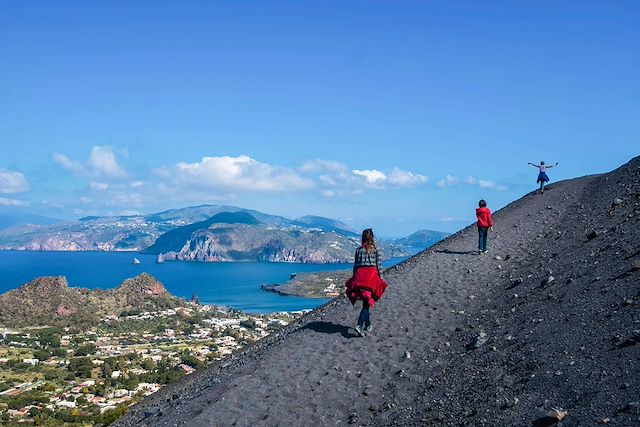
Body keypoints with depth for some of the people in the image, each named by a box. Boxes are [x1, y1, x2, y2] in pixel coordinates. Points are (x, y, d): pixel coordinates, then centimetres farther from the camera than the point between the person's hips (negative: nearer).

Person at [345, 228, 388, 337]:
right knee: (367, 303, -3)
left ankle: (368, 325, 23)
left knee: (365, 302, 15)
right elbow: (379, 266, 0)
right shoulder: (376, 250, 2)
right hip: (372, 275, -3)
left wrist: (354, 278, 13)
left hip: (359, 276, 3)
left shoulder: (358, 250, 6)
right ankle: (359, 325, -19)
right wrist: (381, 279, 7)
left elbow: (355, 265, 7)